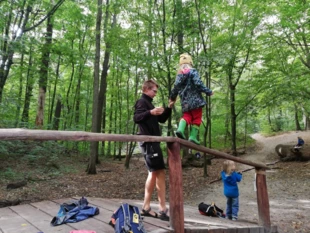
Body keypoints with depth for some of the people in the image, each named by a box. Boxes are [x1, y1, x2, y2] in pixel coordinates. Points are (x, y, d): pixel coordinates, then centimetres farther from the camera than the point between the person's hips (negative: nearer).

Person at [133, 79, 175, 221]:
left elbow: (162, 119, 24)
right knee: (160, 173, -10)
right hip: (148, 141, -11)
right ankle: (163, 210, -5)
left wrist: (169, 108, 11)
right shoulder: (142, 102, -6)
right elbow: (136, 118, -22)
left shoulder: (149, 103, 24)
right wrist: (150, 113, -38)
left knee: (153, 173, 11)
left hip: (152, 141, 11)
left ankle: (146, 208, 15)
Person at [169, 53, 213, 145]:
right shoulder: (193, 71, -4)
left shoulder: (179, 74, 12)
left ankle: (180, 129, -13)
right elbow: (198, 84, -15)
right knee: (196, 118, 4)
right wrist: (209, 92, -6)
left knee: (186, 116, 13)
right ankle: (193, 136, 0)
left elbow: (175, 87, 16)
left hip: (185, 102, 5)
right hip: (195, 99, -5)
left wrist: (172, 97, 33)